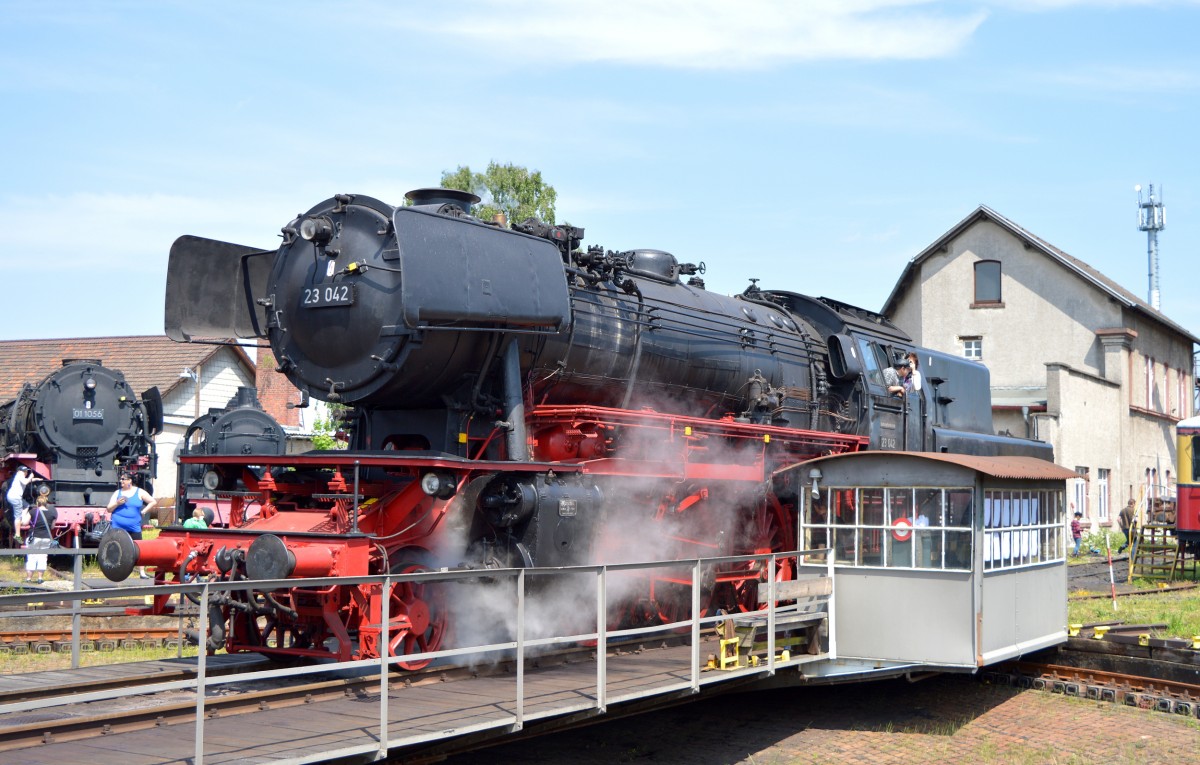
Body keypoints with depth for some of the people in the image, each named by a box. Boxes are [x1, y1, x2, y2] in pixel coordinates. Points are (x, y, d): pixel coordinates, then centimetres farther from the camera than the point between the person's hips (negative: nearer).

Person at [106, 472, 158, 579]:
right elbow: (109, 509, 7)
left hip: (134, 527, -1)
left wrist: (143, 511, 1)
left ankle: (142, 572, 2)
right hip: (118, 528, 1)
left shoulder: (139, 492, 5)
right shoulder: (117, 493, 8)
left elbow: (153, 502, 9)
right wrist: (117, 503, -11)